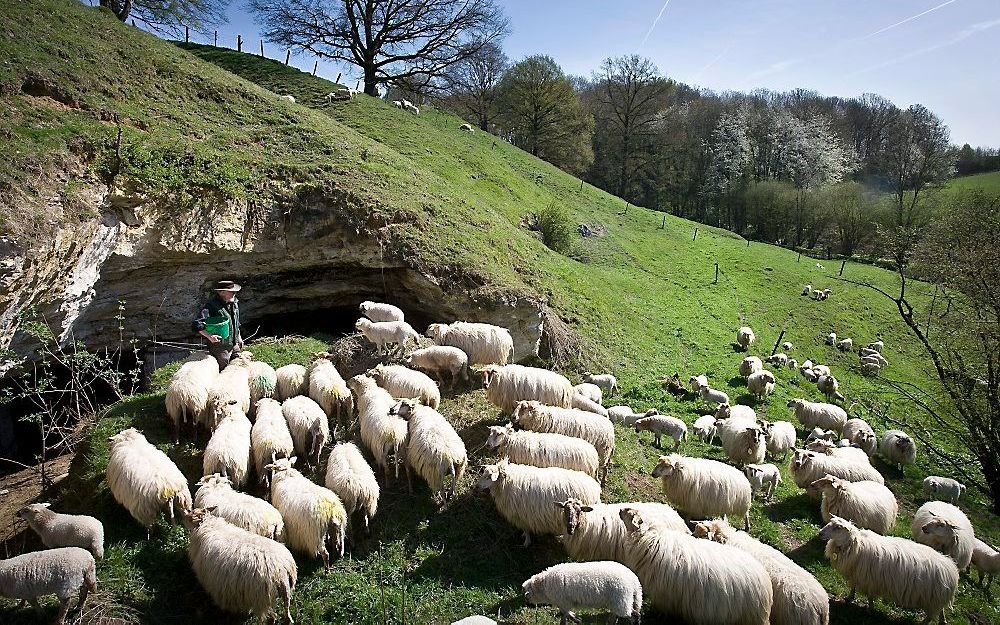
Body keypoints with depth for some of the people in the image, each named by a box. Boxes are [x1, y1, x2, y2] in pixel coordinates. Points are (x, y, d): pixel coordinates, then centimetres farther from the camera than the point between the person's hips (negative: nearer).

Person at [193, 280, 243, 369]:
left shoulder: (234, 303, 4)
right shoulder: (211, 306, -21)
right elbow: (196, 324, -25)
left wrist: (238, 337, 22)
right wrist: (209, 336, -32)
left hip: (234, 345, 7)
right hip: (220, 347, -7)